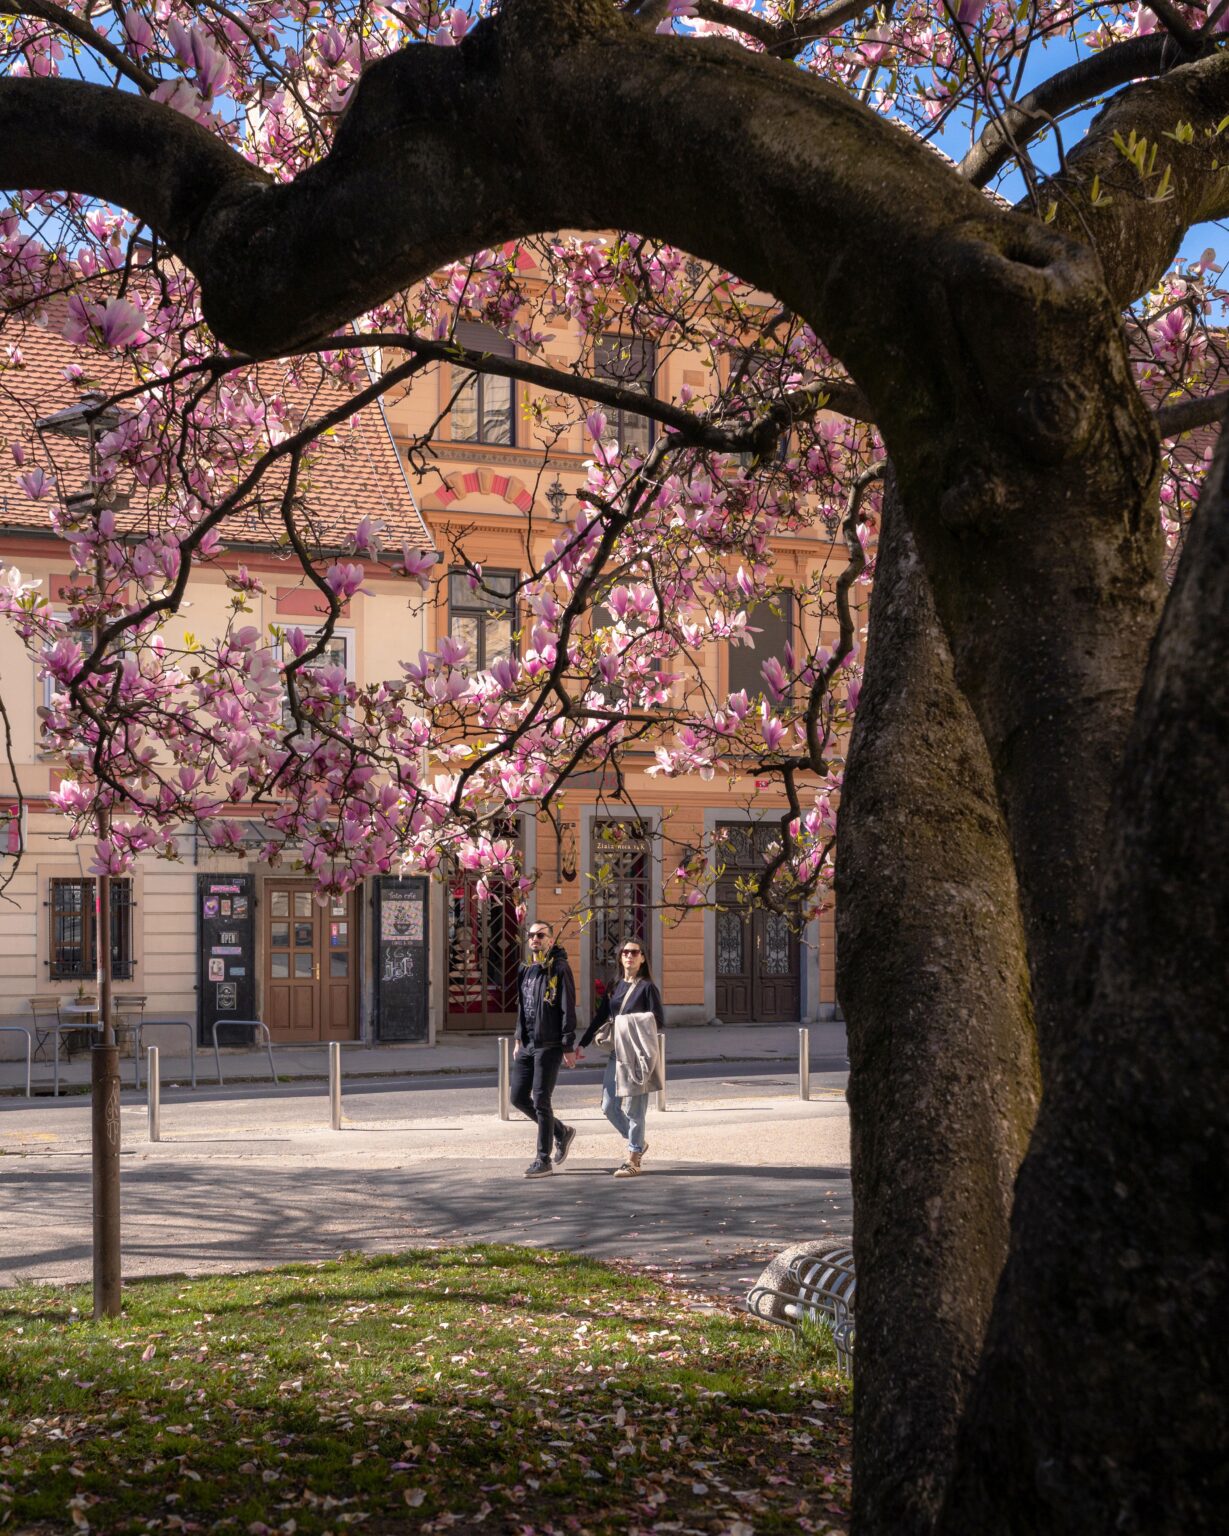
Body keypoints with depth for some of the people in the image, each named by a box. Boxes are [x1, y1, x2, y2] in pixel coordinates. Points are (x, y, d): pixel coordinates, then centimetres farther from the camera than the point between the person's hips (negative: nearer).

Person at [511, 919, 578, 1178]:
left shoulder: (559, 968, -8)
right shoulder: (526, 970, 14)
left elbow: (568, 1009, -11)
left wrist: (569, 1046, -15)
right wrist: (519, 1040, 18)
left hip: (549, 1046, -8)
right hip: (527, 1046, 8)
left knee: (541, 1100, -6)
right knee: (518, 1097, 8)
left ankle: (544, 1160, 3)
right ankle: (562, 1132, 27)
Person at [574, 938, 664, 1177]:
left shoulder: (647, 987, -3)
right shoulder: (614, 987, 13)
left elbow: (659, 1022, -5)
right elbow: (599, 1018, 14)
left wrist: (635, 1026, -18)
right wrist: (581, 1045, 9)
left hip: (639, 1054, -6)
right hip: (617, 1053, 6)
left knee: (634, 1107, -4)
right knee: (609, 1106, 6)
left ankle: (633, 1160, 5)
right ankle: (638, 1144, 25)